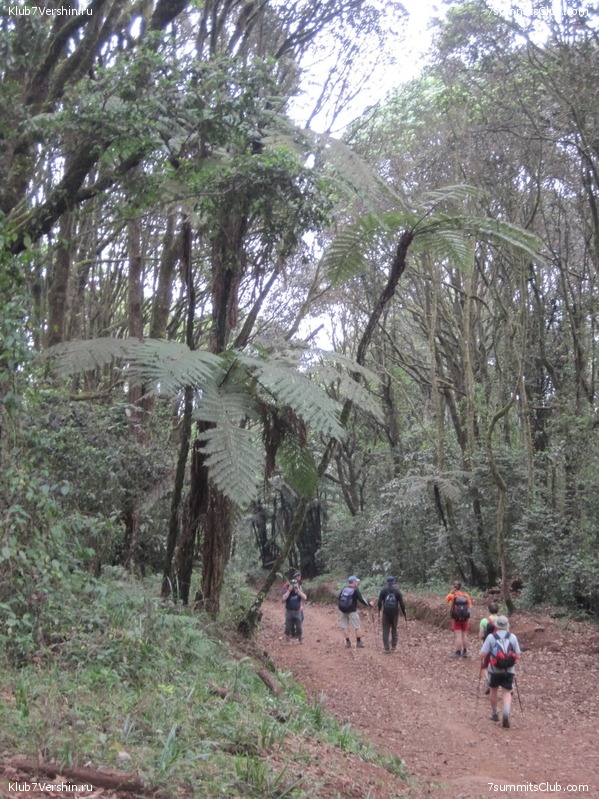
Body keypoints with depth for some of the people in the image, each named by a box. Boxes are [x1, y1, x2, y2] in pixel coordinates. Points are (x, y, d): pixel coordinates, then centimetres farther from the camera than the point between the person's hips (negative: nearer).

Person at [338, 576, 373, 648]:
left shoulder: (344, 589, 5)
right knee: (357, 627, 7)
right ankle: (359, 642, 12)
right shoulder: (355, 590, -10)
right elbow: (361, 599, -12)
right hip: (352, 611, -5)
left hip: (342, 610, 5)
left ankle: (348, 642, 9)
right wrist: (369, 604, 1)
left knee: (345, 627, 8)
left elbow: (339, 598, 12)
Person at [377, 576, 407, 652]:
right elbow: (402, 604, -4)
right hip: (395, 613, 1)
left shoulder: (383, 590, -2)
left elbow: (379, 602, -3)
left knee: (386, 630, 4)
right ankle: (393, 646, 16)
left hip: (386, 613, -1)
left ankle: (386, 648, 1)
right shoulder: (397, 591, -2)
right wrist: (405, 614, 3)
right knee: (394, 630, 15)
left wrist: (379, 610, 14)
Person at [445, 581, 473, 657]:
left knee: (458, 636, -1)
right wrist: (468, 618, 6)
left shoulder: (452, 595, -9)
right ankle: (465, 652, 19)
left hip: (456, 619, -3)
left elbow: (446, 601, 10)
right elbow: (470, 606, -1)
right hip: (465, 618, 3)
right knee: (464, 635, 13)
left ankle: (458, 652, 1)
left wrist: (450, 592, 5)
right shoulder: (466, 595, 0)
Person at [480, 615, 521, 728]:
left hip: (494, 669, -1)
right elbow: (518, 655, 1)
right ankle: (506, 712, -20)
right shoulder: (512, 637, -1)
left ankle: (494, 714, 31)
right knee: (507, 692, 4)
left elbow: (483, 654, -11)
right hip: (509, 670, 1)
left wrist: (482, 663, 8)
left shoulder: (491, 637, -8)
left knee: (493, 690, 19)